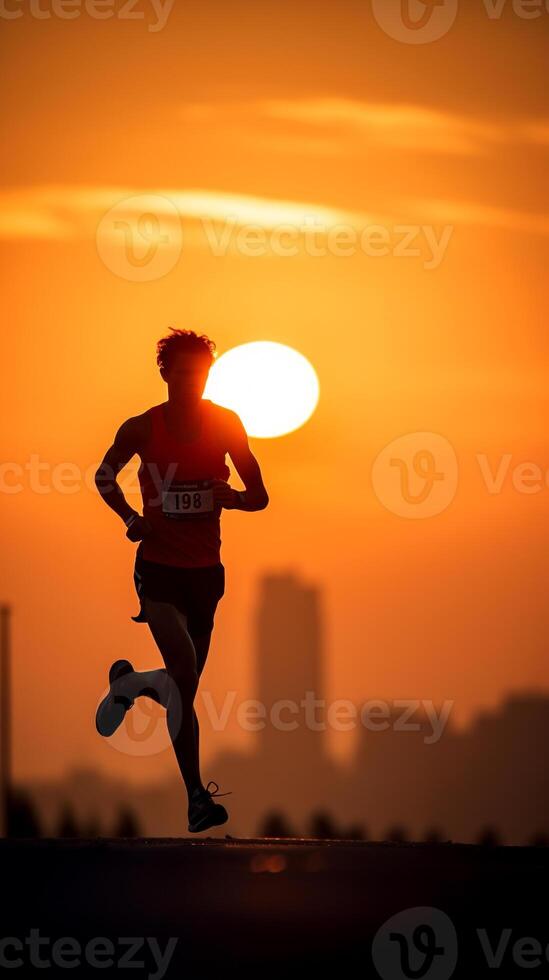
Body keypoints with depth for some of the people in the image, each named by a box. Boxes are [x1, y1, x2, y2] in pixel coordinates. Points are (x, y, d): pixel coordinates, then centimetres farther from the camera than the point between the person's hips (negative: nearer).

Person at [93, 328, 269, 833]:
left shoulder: (226, 425, 0)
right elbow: (105, 476, 13)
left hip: (205, 567, 3)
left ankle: (129, 682, 46)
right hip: (158, 566, -3)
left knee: (187, 685, 12)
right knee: (184, 678, -20)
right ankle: (197, 796, -14)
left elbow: (260, 496, 4)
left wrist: (234, 497, -19)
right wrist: (130, 517, -4)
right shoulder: (142, 429, -5)